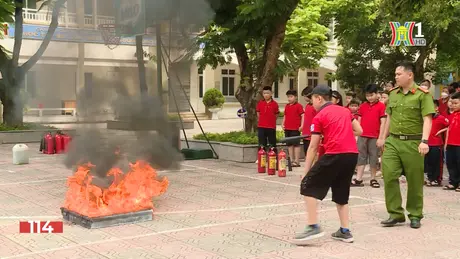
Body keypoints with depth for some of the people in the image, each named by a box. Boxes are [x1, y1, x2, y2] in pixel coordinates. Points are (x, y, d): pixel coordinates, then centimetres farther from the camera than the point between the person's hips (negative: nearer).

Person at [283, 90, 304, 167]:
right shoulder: (287, 106, 13)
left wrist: (301, 126, -15)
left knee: (296, 144, -3)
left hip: (295, 129, -7)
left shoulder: (298, 106, -6)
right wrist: (283, 124, 8)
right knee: (289, 144, 10)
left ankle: (296, 161, -1)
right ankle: (291, 160, 17)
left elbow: (302, 116, -9)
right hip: (287, 128, 7)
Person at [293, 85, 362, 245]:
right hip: (353, 154, 7)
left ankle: (313, 227, -7)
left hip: (335, 155, -7)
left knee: (308, 186, 2)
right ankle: (345, 231, 18)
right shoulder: (345, 111, 19)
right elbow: (359, 131, 21)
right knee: (341, 193, 20)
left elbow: (313, 147, 1)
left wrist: (306, 172, 5)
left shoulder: (319, 117, 3)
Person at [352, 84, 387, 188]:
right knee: (361, 157, 4)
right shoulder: (363, 106, 8)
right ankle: (358, 179, 5)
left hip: (375, 137, -3)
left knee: (374, 158, 5)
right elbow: (359, 121, 12)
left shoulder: (381, 106, -3)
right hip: (362, 136, 3)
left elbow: (383, 122, -4)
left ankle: (373, 179, 14)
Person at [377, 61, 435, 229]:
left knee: (415, 180, 5)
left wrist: (424, 141, -24)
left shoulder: (423, 94, -7)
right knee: (389, 176, -4)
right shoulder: (393, 94, 10)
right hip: (393, 141, 5)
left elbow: (427, 120, -13)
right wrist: (383, 137, 20)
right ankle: (396, 213, 6)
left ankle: (415, 215, 20)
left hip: (413, 143, -4)